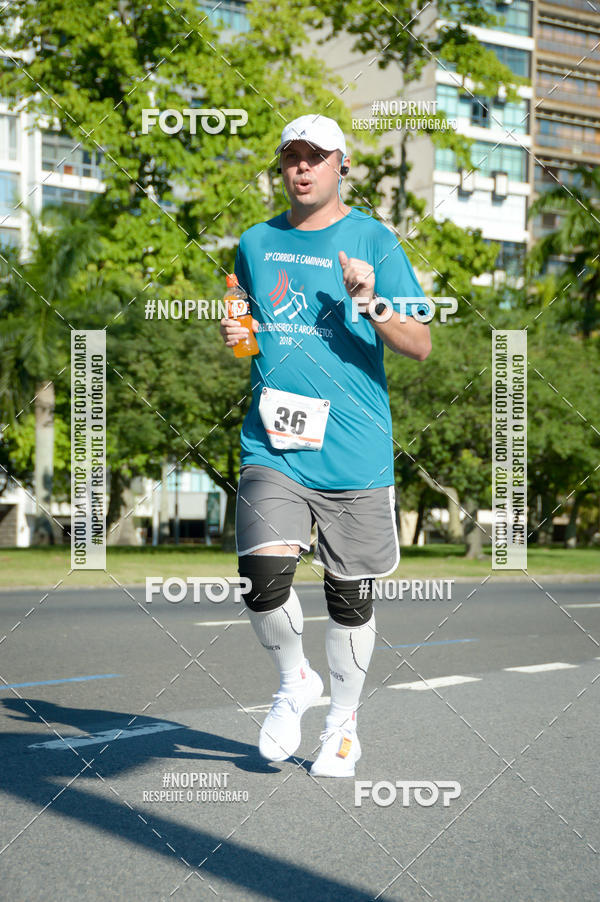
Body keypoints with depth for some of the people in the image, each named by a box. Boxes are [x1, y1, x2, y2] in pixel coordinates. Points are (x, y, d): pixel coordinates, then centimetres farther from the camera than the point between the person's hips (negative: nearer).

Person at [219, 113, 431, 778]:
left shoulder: (373, 241, 1)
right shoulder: (256, 243, 12)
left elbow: (420, 345, -2)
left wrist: (371, 304, -19)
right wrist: (232, 336, 4)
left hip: (354, 450, -2)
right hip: (272, 444, 2)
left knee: (349, 597, 5)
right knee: (263, 579, -16)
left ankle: (343, 721, 28)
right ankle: (293, 681, 13)